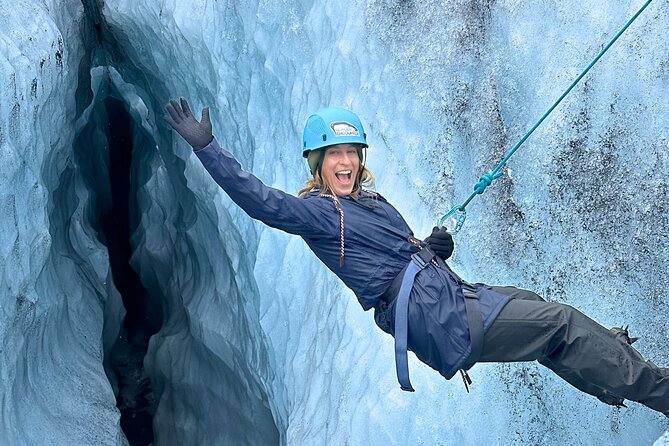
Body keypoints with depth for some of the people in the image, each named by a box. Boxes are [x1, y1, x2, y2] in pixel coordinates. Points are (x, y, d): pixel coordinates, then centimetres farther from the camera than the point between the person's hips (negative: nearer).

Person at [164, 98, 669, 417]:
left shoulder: (373, 201, 18)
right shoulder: (316, 212, -8)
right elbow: (259, 199, -22)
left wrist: (434, 247, 5)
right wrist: (206, 146, -26)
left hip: (454, 294, 9)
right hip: (438, 320, -9)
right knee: (561, 322, -5)